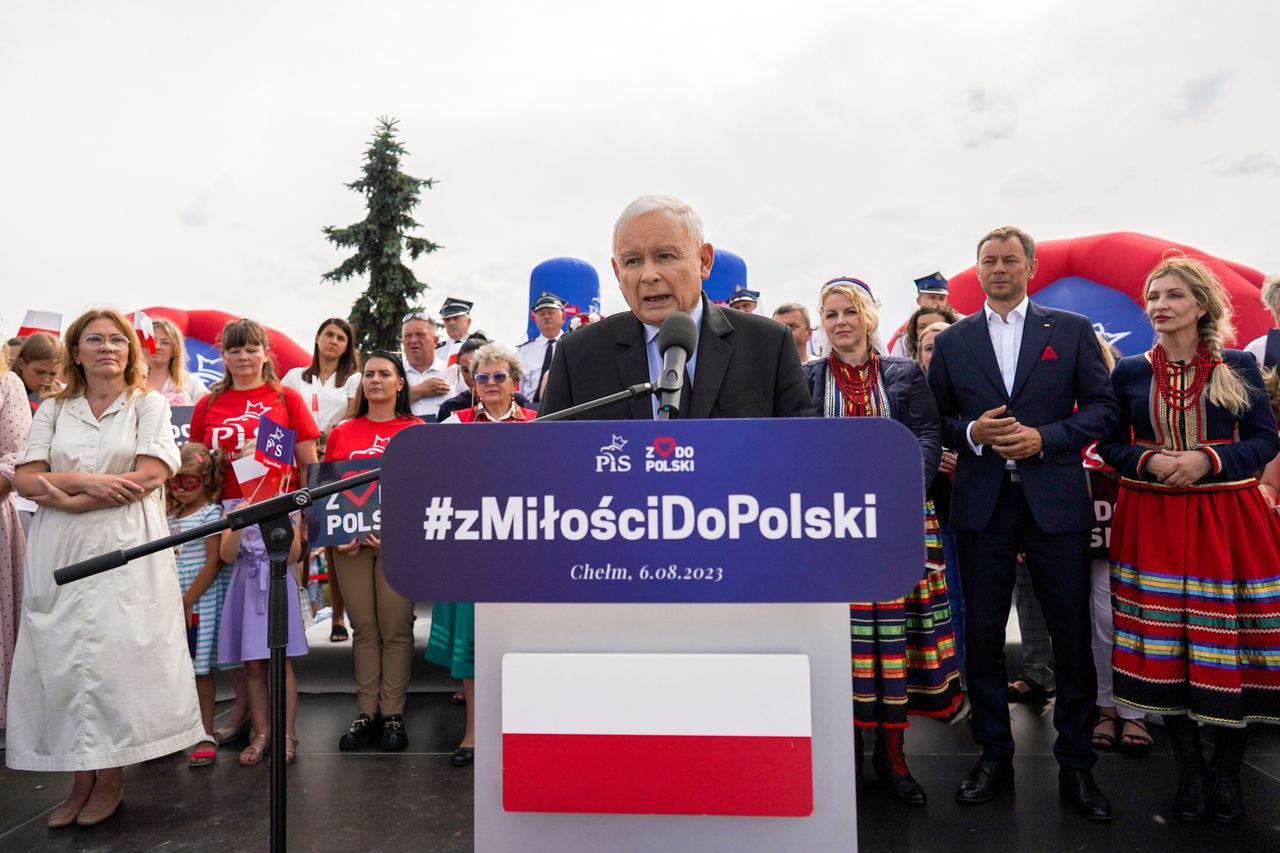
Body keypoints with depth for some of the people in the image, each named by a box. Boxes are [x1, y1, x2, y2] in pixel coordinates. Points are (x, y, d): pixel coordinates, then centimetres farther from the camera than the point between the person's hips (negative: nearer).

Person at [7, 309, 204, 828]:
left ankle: (111, 778, 8)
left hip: (124, 550, -3)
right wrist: (84, 480, -13)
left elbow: (150, 476, -7)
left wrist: (69, 500, -10)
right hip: (58, 552, 3)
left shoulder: (148, 404, 6)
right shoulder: (53, 410, 15)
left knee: (115, 655, -6)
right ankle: (82, 779, 13)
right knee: (63, 657, 1)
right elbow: (26, 479, 4)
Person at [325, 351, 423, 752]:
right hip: (350, 540, 3)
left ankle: (393, 714, 10)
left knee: (395, 628, 0)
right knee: (364, 628, 8)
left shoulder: (417, 431, 3)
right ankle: (367, 712, 17)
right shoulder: (342, 433, 12)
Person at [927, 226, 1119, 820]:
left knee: (1072, 634, 6)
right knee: (982, 634, 7)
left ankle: (1076, 765, 22)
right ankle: (993, 756, 23)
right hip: (981, 503, 1)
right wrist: (972, 432, -11)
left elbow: (1102, 408, 3)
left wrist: (1045, 437, -12)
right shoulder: (951, 341, 8)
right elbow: (934, 421, 9)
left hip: (1055, 500, -1)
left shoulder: (1072, 331, 6)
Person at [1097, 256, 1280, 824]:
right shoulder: (1130, 372, 6)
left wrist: (1206, 459, -15)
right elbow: (1109, 445, 7)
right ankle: (1189, 767, 20)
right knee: (1164, 644, 3)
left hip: (1227, 519, -1)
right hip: (1152, 520, 1)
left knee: (1227, 642, 3)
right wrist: (1150, 460, -12)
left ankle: (1227, 771, 21)